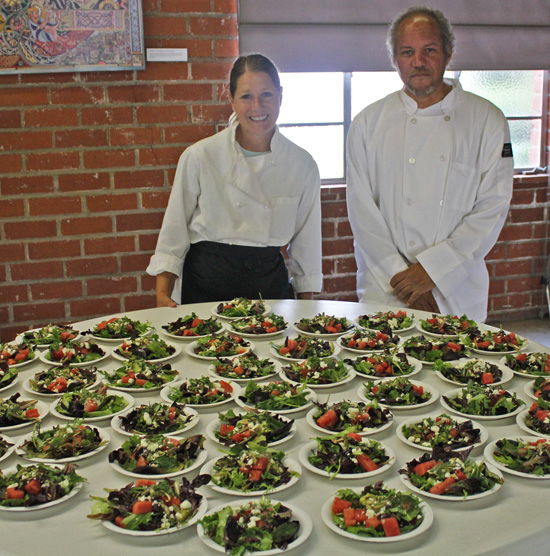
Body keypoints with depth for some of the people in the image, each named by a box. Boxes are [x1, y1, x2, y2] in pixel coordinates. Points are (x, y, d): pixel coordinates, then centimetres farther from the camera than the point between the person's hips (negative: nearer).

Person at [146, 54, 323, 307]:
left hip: (270, 282, 2)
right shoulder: (199, 156, -7)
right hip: (207, 284, -2)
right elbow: (174, 230, 0)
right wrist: (163, 293, -8)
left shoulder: (302, 164, -1)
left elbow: (306, 241, 7)